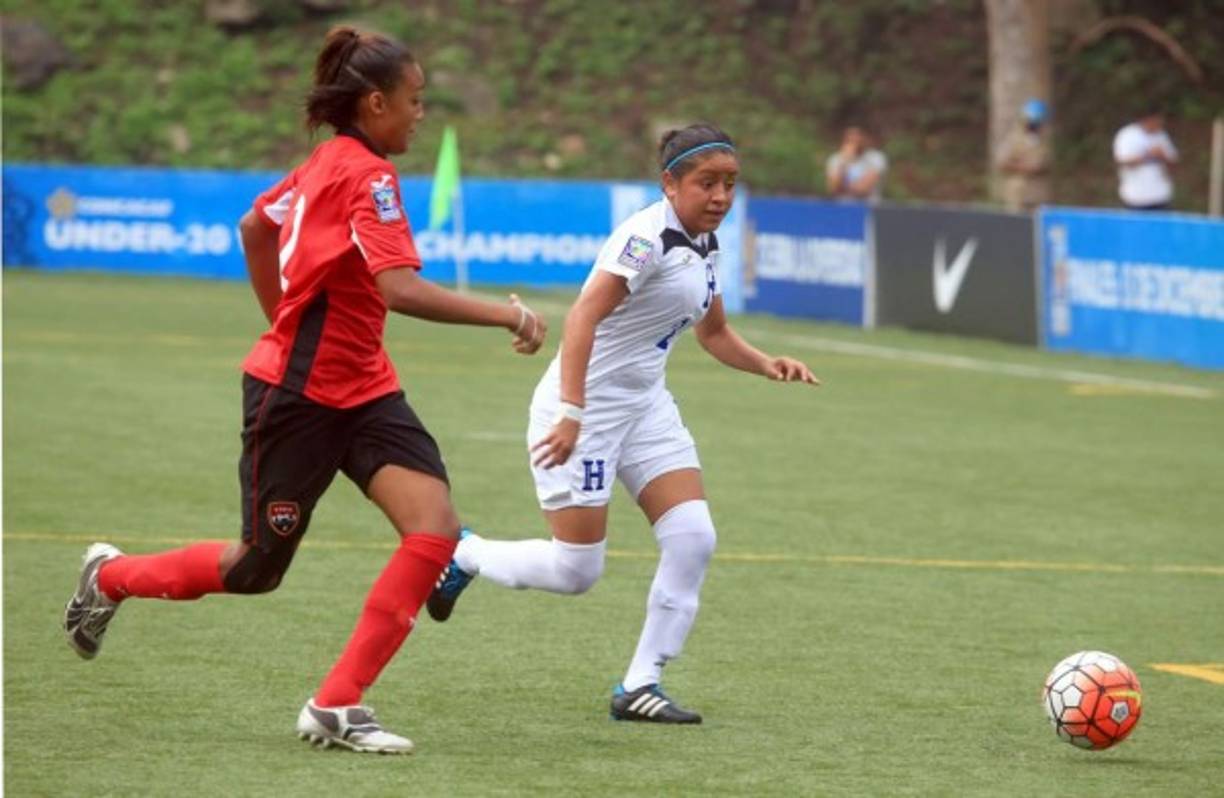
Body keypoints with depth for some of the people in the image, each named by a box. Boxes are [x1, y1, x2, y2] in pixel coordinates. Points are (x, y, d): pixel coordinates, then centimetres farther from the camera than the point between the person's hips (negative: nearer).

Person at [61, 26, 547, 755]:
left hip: (361, 388, 9)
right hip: (297, 394, -9)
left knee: (436, 529, -12)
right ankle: (111, 576, 35)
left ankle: (336, 707, -8)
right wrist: (504, 315, -31)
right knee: (256, 570, 7)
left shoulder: (329, 163, 8)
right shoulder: (366, 175, -20)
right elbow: (400, 289, -32)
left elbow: (255, 227, 25)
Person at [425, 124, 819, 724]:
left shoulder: (702, 245, 8)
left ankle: (640, 685, 1)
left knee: (692, 538, -7)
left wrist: (767, 365, 4)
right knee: (576, 570, -6)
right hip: (585, 407, -9)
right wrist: (571, 413, -35)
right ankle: (461, 554, 20)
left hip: (644, 405, 9)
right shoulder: (648, 237, -20)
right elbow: (583, 316, -28)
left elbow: (714, 333, 23)